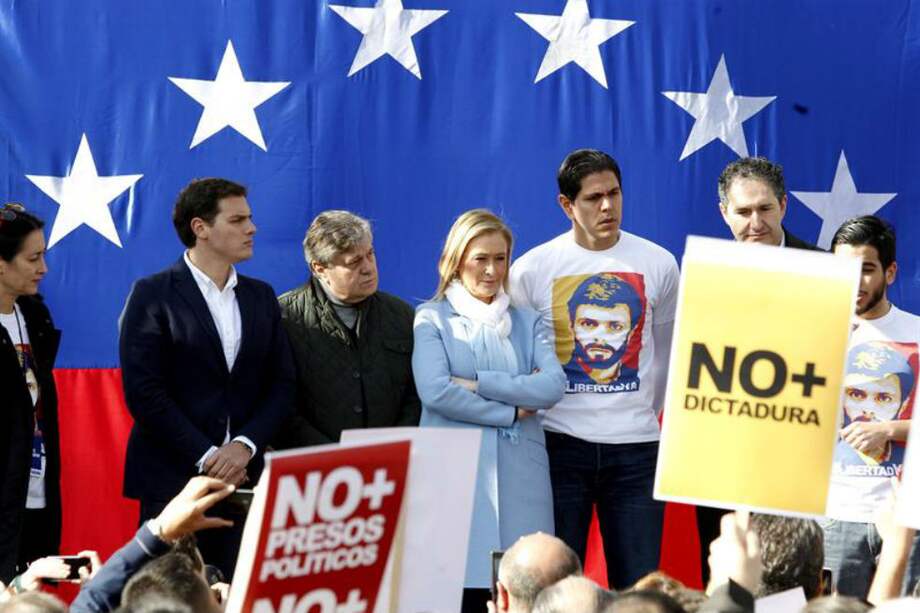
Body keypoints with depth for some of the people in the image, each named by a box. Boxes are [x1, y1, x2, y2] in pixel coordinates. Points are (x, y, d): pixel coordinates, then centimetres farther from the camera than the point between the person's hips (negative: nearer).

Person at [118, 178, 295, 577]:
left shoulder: (261, 297, 14)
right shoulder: (153, 296, -2)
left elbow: (281, 384, 10)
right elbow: (144, 392, -9)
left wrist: (245, 445, -6)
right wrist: (206, 457, -12)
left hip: (243, 477, 4)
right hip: (172, 479, -4)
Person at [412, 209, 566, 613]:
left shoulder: (526, 322, 16)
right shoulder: (432, 319, 7)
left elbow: (554, 386, 0)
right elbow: (435, 391, -10)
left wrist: (479, 383, -8)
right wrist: (511, 412, -5)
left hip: (521, 474, 3)